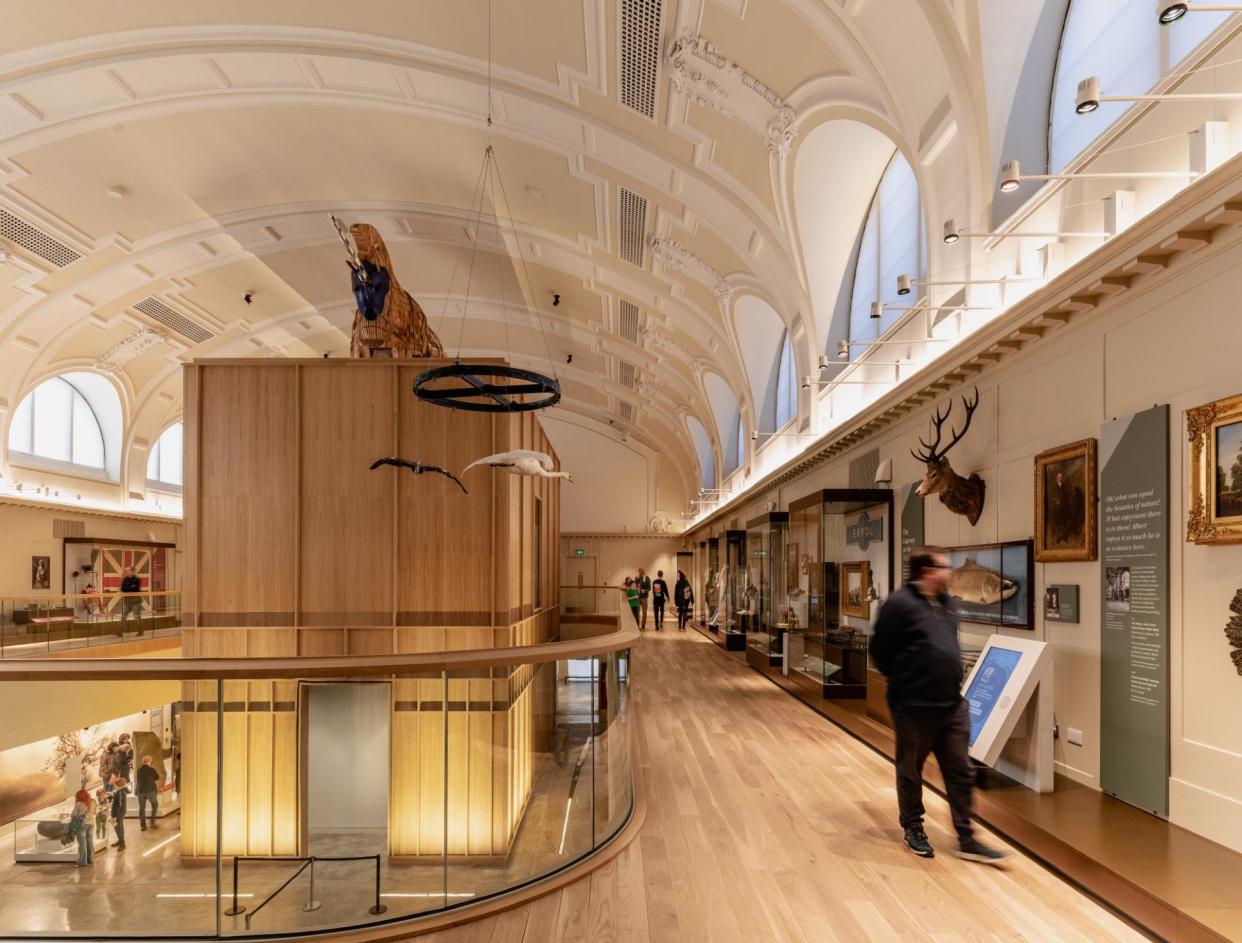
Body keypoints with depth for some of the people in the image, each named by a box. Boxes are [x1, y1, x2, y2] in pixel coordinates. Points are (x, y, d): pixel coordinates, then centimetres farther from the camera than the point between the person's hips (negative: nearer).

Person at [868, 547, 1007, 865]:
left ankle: (967, 840, 20)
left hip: (953, 705, 7)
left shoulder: (946, 602, 9)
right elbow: (880, 650, -12)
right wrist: (903, 679, -1)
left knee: (961, 773, 10)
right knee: (910, 772, 11)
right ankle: (912, 829, 30)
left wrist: (949, 678, 14)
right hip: (913, 707, -7)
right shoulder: (900, 603, -15)